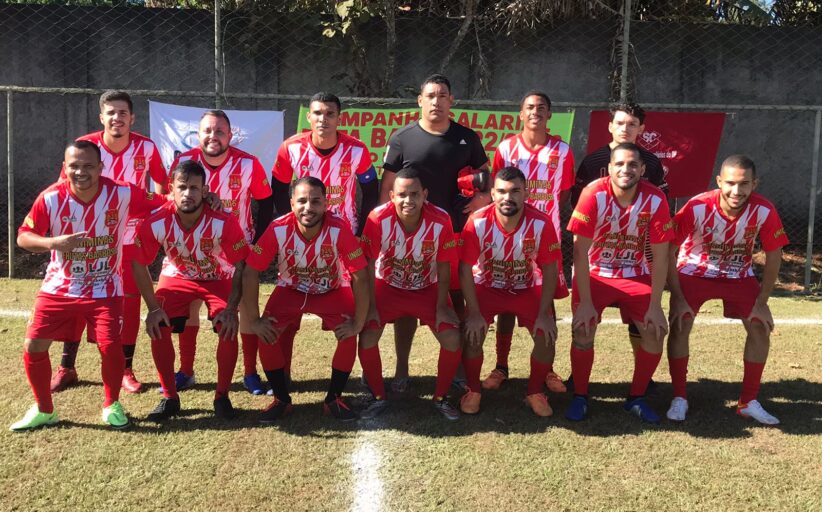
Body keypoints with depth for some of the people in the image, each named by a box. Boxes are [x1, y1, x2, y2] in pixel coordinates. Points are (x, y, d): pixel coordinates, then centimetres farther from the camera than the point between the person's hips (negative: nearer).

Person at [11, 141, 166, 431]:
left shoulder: (121, 194, -15)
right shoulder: (51, 198, -12)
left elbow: (162, 204, -6)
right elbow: (23, 237, -6)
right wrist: (53, 243, -26)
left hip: (104, 289, -2)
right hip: (58, 287, 2)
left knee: (111, 347, -14)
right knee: (33, 346, -1)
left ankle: (112, 405, 15)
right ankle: (43, 410, 23)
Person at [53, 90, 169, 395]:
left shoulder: (146, 148, -9)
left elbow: (161, 188, 4)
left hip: (132, 238, 0)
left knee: (130, 301, 3)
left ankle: (126, 369, 15)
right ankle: (66, 368, 18)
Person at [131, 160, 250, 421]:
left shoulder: (223, 222, -31)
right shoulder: (156, 223, -26)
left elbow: (240, 266, -21)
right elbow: (138, 264, -12)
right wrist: (153, 308, -14)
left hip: (218, 279, -1)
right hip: (176, 277, 2)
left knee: (229, 330, -21)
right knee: (158, 329, -15)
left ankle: (222, 397, 0)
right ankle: (170, 398, 4)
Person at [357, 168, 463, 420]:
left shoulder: (441, 220, -23)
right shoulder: (378, 218, -25)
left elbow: (443, 267, -11)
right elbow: (369, 266, -15)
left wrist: (441, 307, -10)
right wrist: (371, 307, -14)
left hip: (427, 289, 1)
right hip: (387, 287, 0)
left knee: (453, 339, -14)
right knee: (367, 337, -19)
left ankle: (440, 397, 11)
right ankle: (379, 397, 5)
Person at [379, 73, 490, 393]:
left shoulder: (466, 138, 5)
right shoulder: (402, 138, 0)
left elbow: (484, 173, 16)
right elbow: (387, 187, 0)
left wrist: (484, 195, -6)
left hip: (455, 231, 1)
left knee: (456, 298, 8)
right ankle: (401, 370, 17)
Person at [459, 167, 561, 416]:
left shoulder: (541, 223, -23)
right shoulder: (478, 222, -24)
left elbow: (549, 269, -13)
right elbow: (466, 268, -17)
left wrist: (544, 314, -16)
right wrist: (474, 313, -20)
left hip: (528, 288, 1)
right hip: (487, 287, 0)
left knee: (547, 335, -16)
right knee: (473, 334, -20)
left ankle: (535, 392, 9)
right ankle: (473, 390, 6)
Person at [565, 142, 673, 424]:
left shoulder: (655, 200, -18)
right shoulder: (594, 195, -23)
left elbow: (660, 257, -12)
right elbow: (580, 252, -20)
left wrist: (655, 307, -13)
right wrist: (585, 302, -22)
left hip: (636, 274, 2)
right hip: (594, 273, -2)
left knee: (655, 332, -11)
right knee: (583, 330, -20)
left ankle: (637, 398, 11)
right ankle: (580, 396, 2)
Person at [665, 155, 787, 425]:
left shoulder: (764, 211, -23)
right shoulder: (698, 207, -30)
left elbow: (774, 255, -9)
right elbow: (668, 250, -21)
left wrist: (761, 301, -9)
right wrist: (678, 298, -21)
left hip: (738, 276, 3)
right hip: (694, 272, -2)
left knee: (761, 328, -6)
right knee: (680, 325, -18)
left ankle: (749, 402, 10)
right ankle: (679, 398, -2)